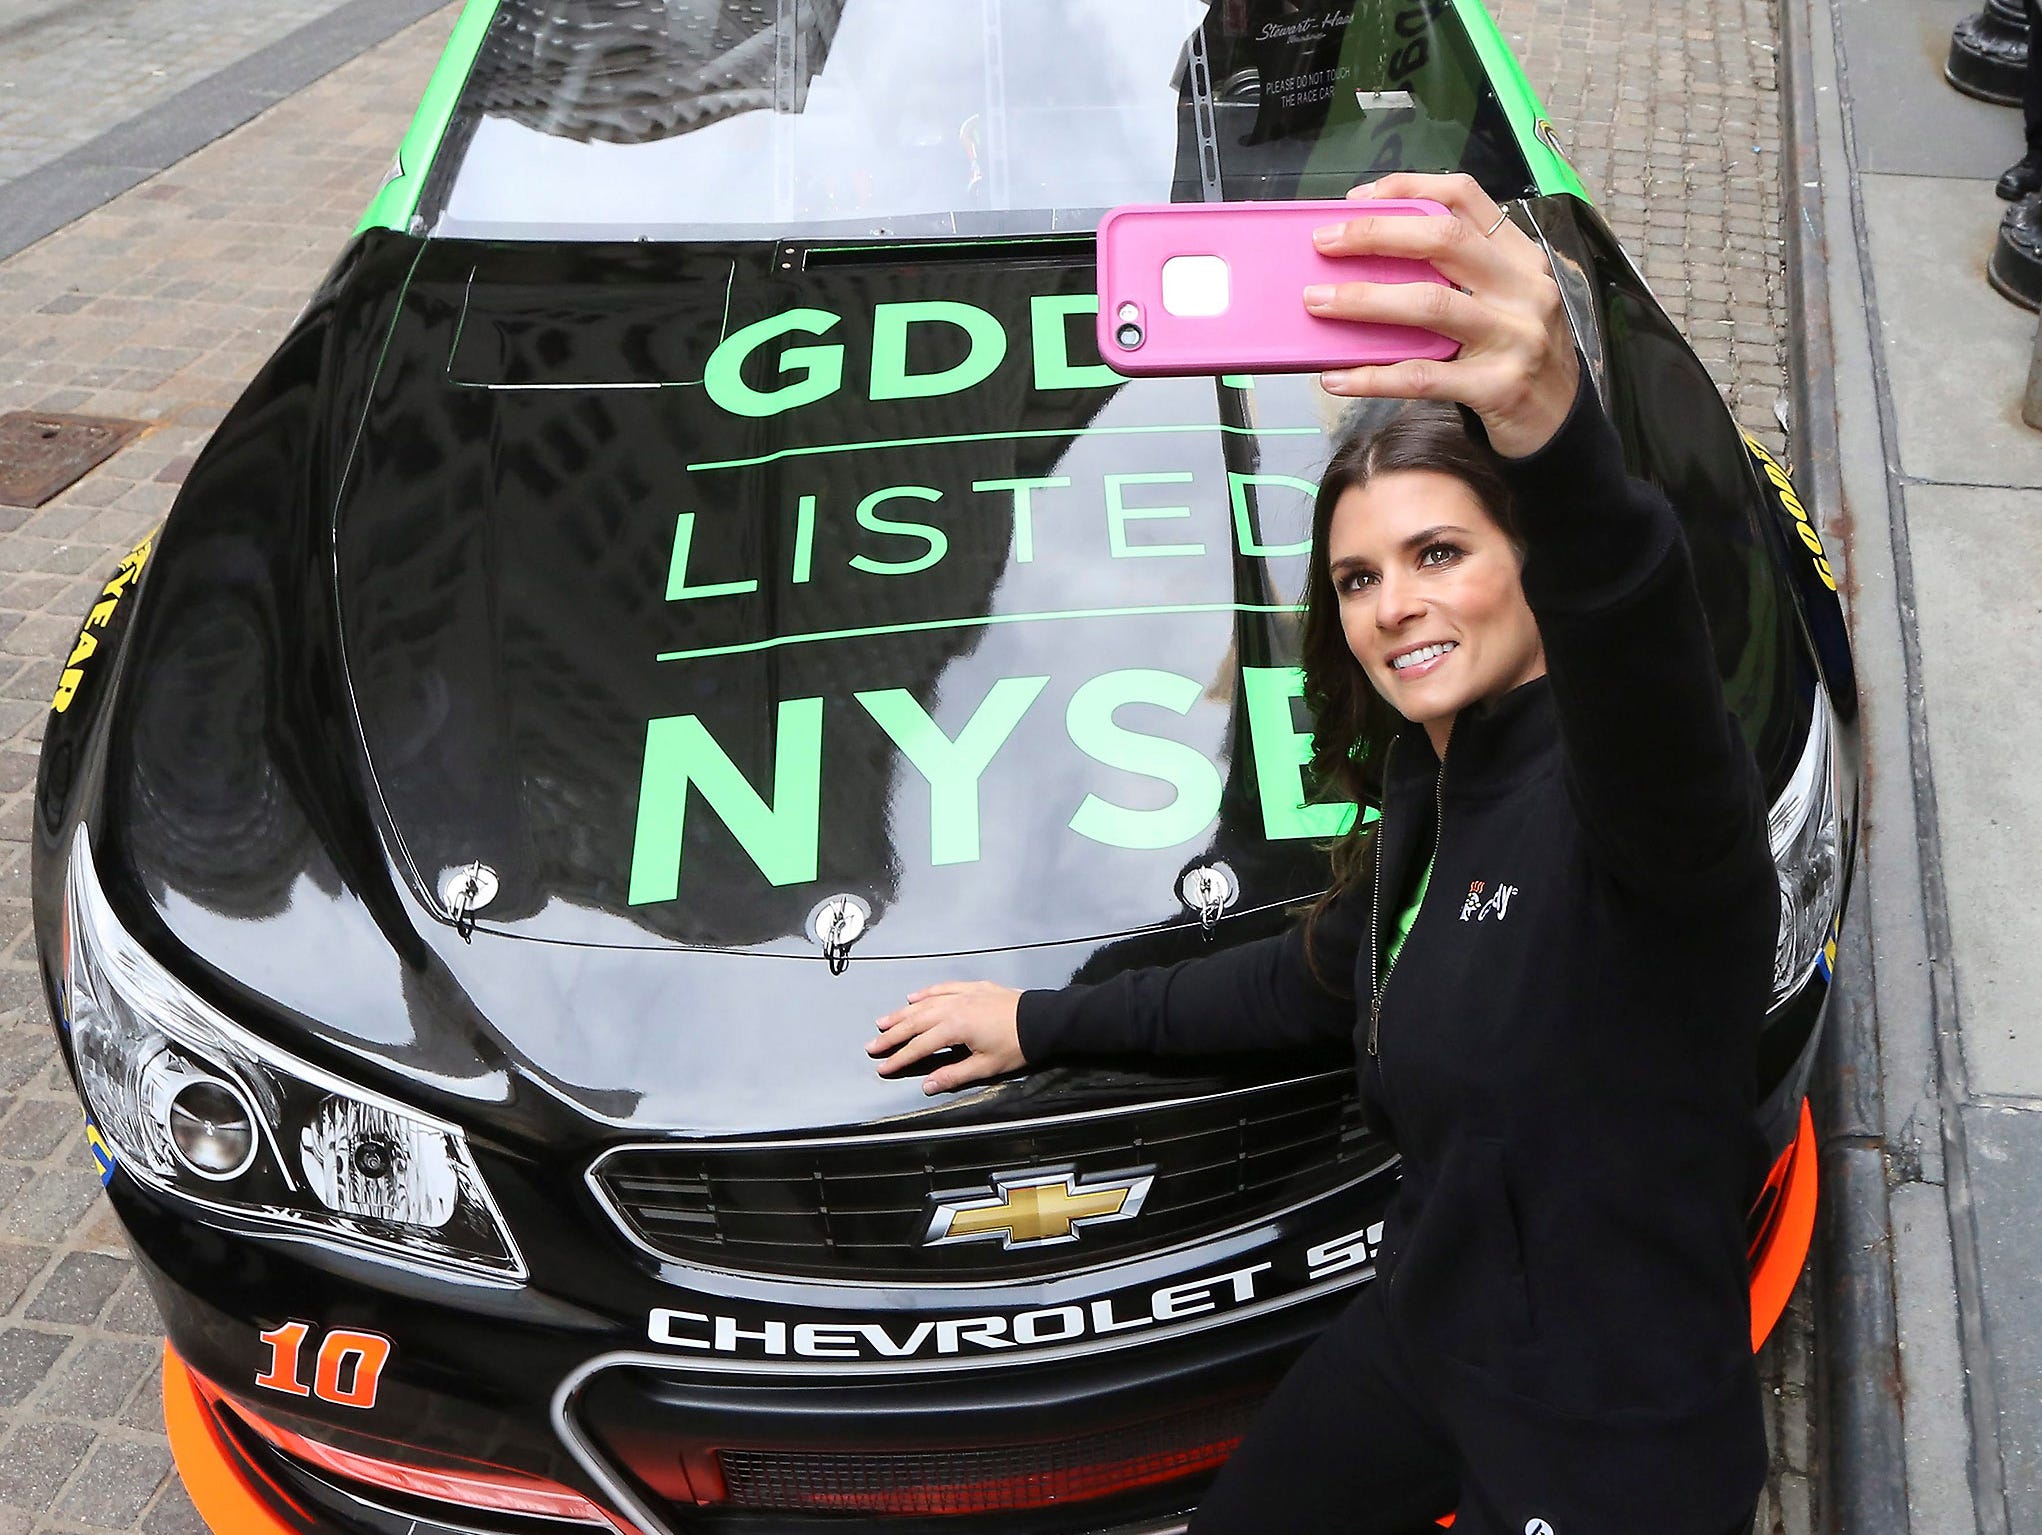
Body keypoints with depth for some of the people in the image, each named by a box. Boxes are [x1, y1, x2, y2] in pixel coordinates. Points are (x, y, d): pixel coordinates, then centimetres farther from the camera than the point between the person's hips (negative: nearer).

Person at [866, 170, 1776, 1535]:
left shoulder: (1620, 788, -27)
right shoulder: (1431, 784, 0)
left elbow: (1646, 673, -52)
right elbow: (1316, 977, 15)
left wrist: (1559, 438, -72)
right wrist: (1046, 1022, 18)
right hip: (1422, 1334, 8)